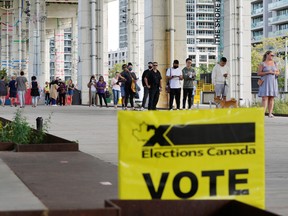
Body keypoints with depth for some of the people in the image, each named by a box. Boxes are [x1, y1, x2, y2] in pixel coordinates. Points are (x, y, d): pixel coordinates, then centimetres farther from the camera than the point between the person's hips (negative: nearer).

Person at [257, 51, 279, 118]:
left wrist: (275, 73, -9)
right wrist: (267, 72, -16)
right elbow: (258, 73, -6)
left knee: (271, 98, 1)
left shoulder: (274, 63, 11)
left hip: (273, 82, 4)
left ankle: (270, 113, 2)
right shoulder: (262, 64, -3)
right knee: (265, 98, -12)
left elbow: (278, 72, 14)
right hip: (265, 82, -4)